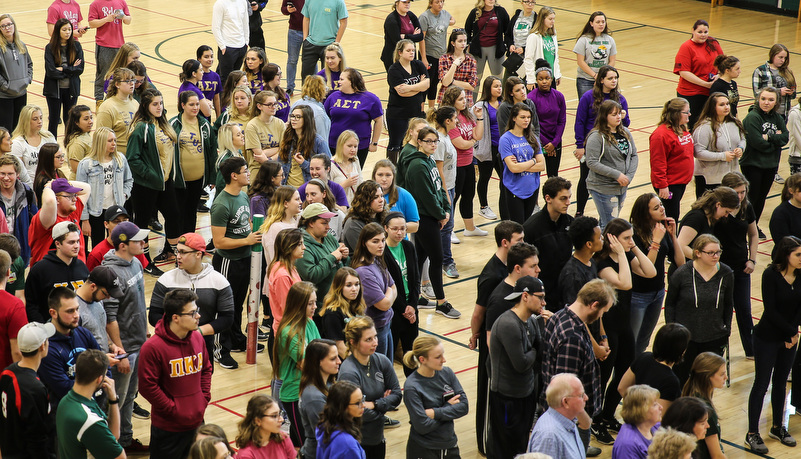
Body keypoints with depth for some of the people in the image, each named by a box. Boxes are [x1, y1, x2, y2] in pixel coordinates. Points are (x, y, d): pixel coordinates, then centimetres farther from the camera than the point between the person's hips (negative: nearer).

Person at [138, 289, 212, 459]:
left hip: (197, 422, 6)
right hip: (168, 429, -6)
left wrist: (204, 398, 6)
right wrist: (174, 410, -14)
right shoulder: (152, 347, -19)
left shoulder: (198, 338, 2)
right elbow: (147, 386, -18)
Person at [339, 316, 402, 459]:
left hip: (378, 437, 6)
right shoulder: (348, 373, -22)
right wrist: (383, 404, -7)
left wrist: (374, 405, -15)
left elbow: (397, 395, 0)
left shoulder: (382, 361, -1)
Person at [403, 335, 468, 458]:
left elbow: (464, 406, -6)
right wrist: (448, 407, -11)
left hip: (449, 445, 5)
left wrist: (435, 413, -17)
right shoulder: (411, 387, -19)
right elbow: (422, 426, -21)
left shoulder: (446, 373, -3)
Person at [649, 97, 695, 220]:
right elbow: (658, 163, -20)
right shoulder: (661, 134, -20)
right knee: (671, 216, -5)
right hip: (670, 185, -9)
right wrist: (662, 186, -20)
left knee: (675, 215, 16)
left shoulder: (683, 129, 9)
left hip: (682, 181, 9)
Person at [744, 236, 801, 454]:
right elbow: (771, 311, -19)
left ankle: (778, 427, 31)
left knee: (781, 383, 16)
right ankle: (752, 434, 10)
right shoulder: (771, 275, -18)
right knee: (761, 385, 2)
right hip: (767, 338, -5)